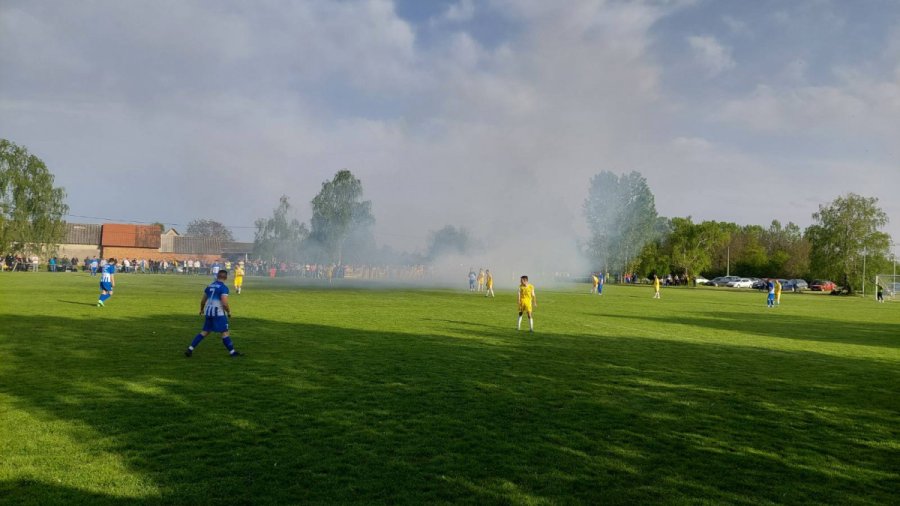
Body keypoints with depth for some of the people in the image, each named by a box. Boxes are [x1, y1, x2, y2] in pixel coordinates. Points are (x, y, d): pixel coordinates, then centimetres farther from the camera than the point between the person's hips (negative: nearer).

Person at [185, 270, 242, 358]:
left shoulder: (209, 286, 11)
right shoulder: (223, 287, -12)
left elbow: (203, 300, 20)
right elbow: (224, 303, -19)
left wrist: (201, 309, 37)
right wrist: (229, 311, -2)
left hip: (208, 312, 7)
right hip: (218, 312, -7)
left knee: (205, 332, 15)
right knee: (225, 332, 1)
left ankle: (190, 349, 13)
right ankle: (232, 352, 6)